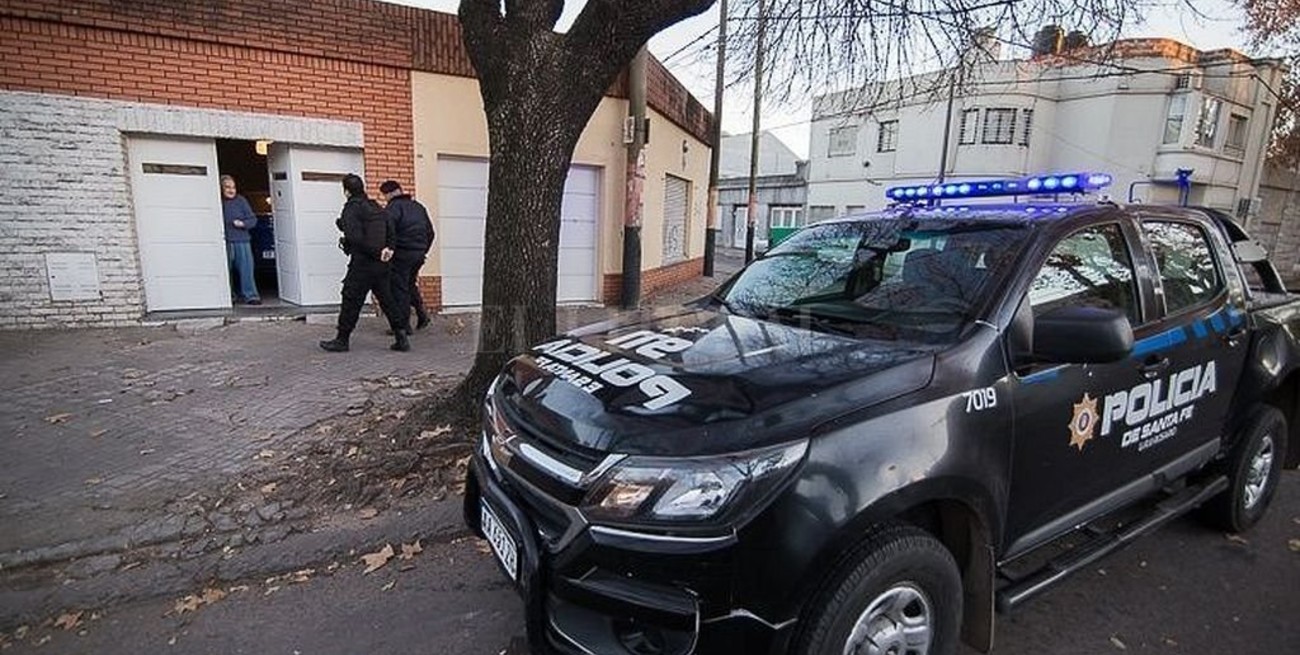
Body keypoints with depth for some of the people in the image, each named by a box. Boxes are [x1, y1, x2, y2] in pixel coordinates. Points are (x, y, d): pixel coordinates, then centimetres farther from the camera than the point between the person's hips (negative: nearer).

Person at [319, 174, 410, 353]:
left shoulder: (352, 208, -10)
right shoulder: (377, 207, 12)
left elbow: (355, 237, -19)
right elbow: (390, 231, 12)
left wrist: (376, 252, -13)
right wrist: (388, 248, 1)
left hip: (362, 263, -7)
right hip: (381, 264, 7)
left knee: (351, 301, 4)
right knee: (386, 300, 10)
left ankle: (342, 340, 14)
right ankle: (401, 338, 8)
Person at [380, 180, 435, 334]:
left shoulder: (394, 206, -5)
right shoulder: (418, 207, 17)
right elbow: (430, 232, 19)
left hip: (402, 253, -7)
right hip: (419, 254, 7)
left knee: (399, 288, 0)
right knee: (410, 284, 23)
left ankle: (403, 325, 2)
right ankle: (421, 314, 18)